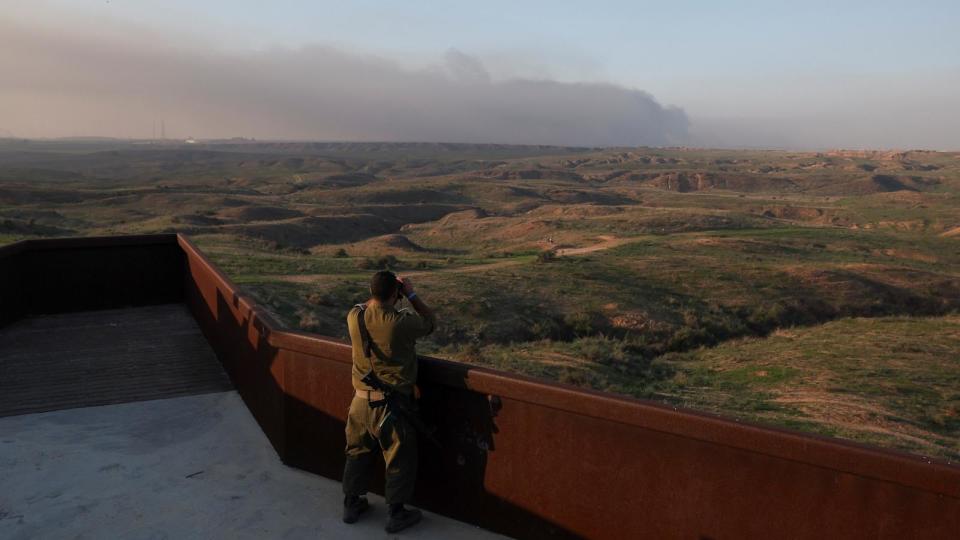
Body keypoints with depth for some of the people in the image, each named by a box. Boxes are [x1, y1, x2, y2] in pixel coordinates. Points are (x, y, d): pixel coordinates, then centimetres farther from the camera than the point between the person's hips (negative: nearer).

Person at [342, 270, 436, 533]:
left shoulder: (354, 317, -8)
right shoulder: (401, 322, -23)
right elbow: (430, 321, -3)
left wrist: (378, 292, 12)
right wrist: (411, 294, -1)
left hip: (361, 401, 5)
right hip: (393, 405, -5)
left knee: (358, 453, 22)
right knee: (399, 460, 13)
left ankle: (351, 504, 37)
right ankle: (396, 513, 24)